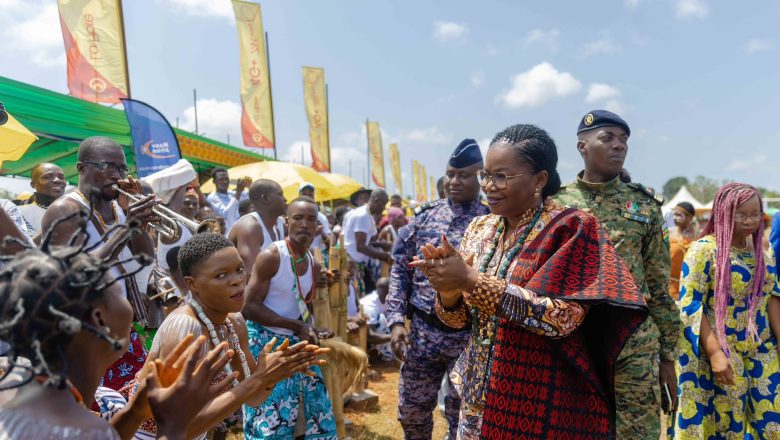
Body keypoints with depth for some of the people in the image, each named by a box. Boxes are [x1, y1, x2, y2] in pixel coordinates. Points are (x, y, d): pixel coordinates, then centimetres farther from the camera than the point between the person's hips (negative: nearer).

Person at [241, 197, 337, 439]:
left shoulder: (313, 264, 6)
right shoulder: (271, 256, -16)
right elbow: (249, 307, -19)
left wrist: (311, 330, -5)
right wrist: (297, 326, -20)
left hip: (297, 346, 7)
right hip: (266, 344, -7)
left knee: (318, 418, 13)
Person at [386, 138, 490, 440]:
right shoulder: (425, 216, 2)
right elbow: (400, 270, 3)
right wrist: (396, 320, -4)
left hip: (469, 335, -3)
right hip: (422, 330, 3)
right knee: (411, 410, 16)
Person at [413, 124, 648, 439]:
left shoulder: (570, 229, -13)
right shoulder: (480, 230, 2)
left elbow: (562, 317, -24)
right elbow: (460, 319, 5)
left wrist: (472, 281, -28)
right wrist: (449, 290, -18)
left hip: (546, 408, -5)